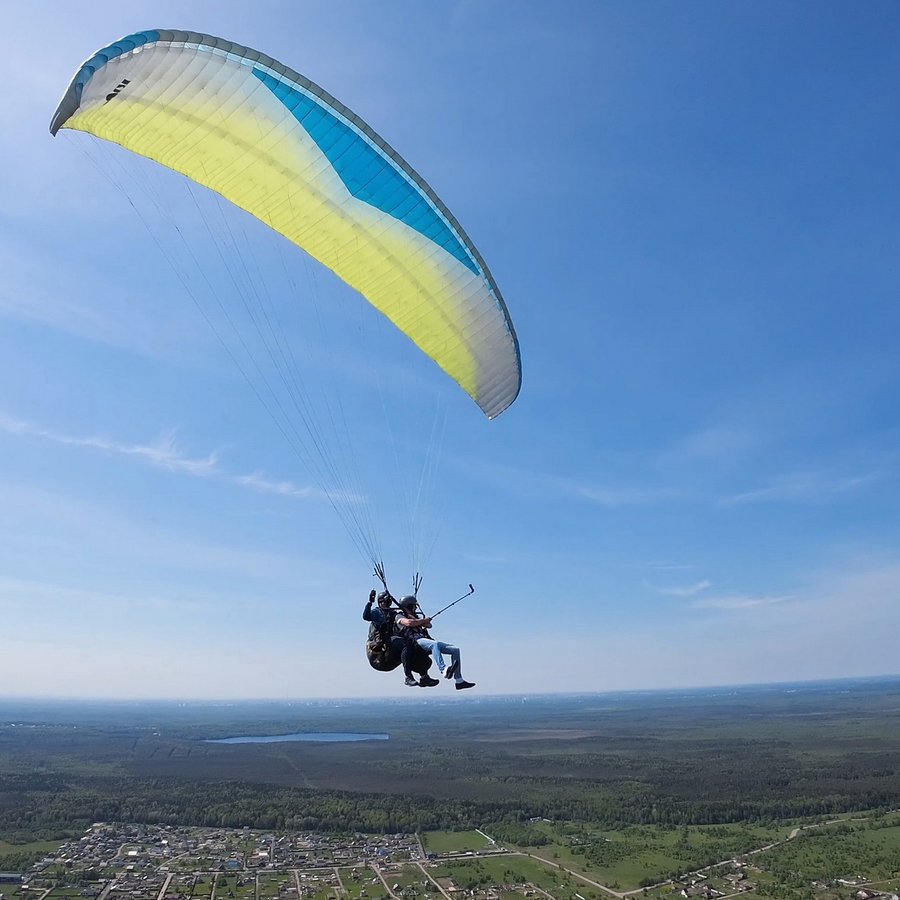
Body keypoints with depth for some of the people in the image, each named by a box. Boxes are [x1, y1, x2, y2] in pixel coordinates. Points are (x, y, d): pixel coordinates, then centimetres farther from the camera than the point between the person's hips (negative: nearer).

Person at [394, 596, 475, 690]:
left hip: (426, 639, 8)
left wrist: (414, 619, 1)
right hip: (415, 641, -8)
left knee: (455, 649, -5)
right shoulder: (399, 616, 10)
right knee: (435, 644, -40)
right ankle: (444, 670, -58)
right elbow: (409, 623, -14)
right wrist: (425, 620, -1)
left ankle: (459, 681, -7)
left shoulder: (413, 616, 32)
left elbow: (429, 625, 15)